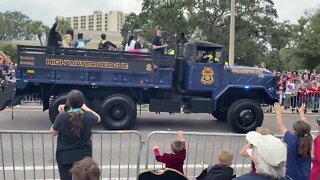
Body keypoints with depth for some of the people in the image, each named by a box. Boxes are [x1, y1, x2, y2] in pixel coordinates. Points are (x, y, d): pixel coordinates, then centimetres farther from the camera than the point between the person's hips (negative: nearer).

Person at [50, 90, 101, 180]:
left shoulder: (62, 117, -19)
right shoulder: (88, 117, -14)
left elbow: (53, 133, 0)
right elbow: (98, 118, 11)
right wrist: (86, 108, 14)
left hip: (65, 157, -1)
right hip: (84, 156, 1)